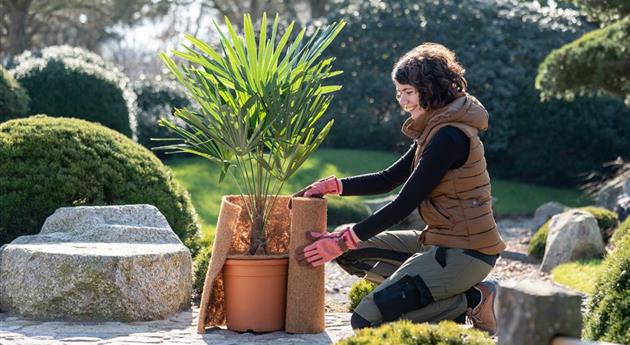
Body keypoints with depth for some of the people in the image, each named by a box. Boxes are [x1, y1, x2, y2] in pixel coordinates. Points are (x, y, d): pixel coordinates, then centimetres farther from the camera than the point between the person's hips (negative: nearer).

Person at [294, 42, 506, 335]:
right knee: (352, 251, 13)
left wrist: (344, 241, -16)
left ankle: (472, 301, -5)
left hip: (463, 252, -10)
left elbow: (404, 204, -19)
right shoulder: (435, 129, 13)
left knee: (366, 321, -16)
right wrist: (333, 186, 6)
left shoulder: (449, 136, -18)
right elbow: (389, 179, 18)